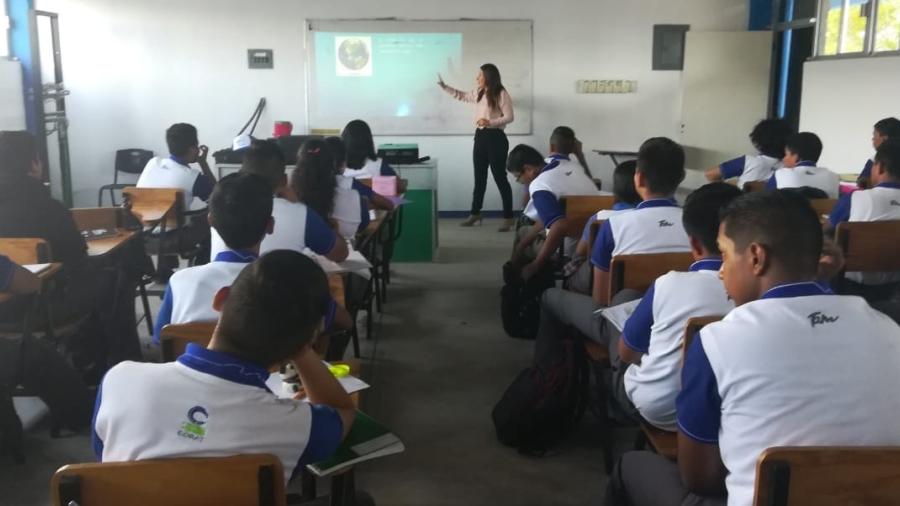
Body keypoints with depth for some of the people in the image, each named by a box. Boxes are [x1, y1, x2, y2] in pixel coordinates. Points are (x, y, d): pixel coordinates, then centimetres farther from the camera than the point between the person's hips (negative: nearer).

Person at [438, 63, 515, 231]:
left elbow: (510, 117, -14)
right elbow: (462, 95, 27)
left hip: (496, 138, -8)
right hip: (480, 137, 8)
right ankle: (475, 214, 25)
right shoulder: (478, 93, 11)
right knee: (479, 177, 14)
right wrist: (444, 86, 21)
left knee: (500, 178, -5)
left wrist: (490, 122, -23)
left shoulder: (501, 94, -12)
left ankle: (508, 218, 0)